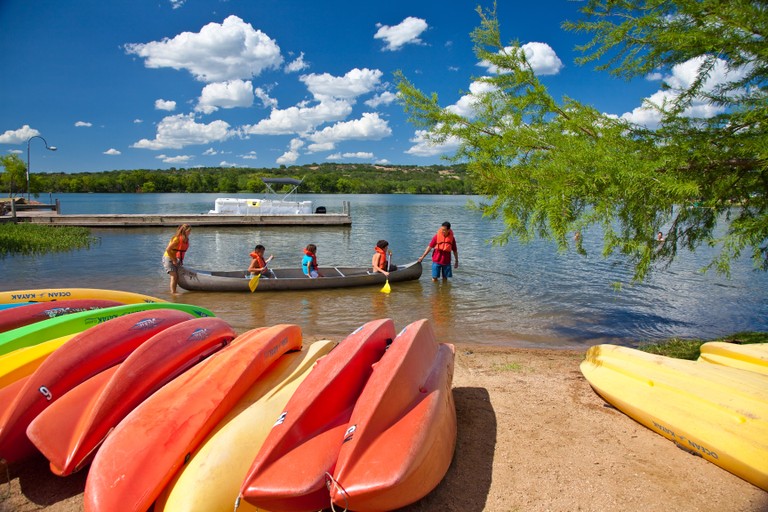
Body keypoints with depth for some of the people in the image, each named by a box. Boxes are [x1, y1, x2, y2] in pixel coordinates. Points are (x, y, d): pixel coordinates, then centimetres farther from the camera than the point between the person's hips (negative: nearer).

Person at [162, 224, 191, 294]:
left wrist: (181, 260, 6)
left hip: (174, 259, 8)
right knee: (174, 276, -12)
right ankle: (173, 292, -8)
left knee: (177, 276, 9)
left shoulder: (186, 239, 1)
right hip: (168, 258, -8)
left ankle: (174, 291, 18)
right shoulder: (177, 239, -23)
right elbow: (168, 249, -25)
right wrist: (173, 260, -20)